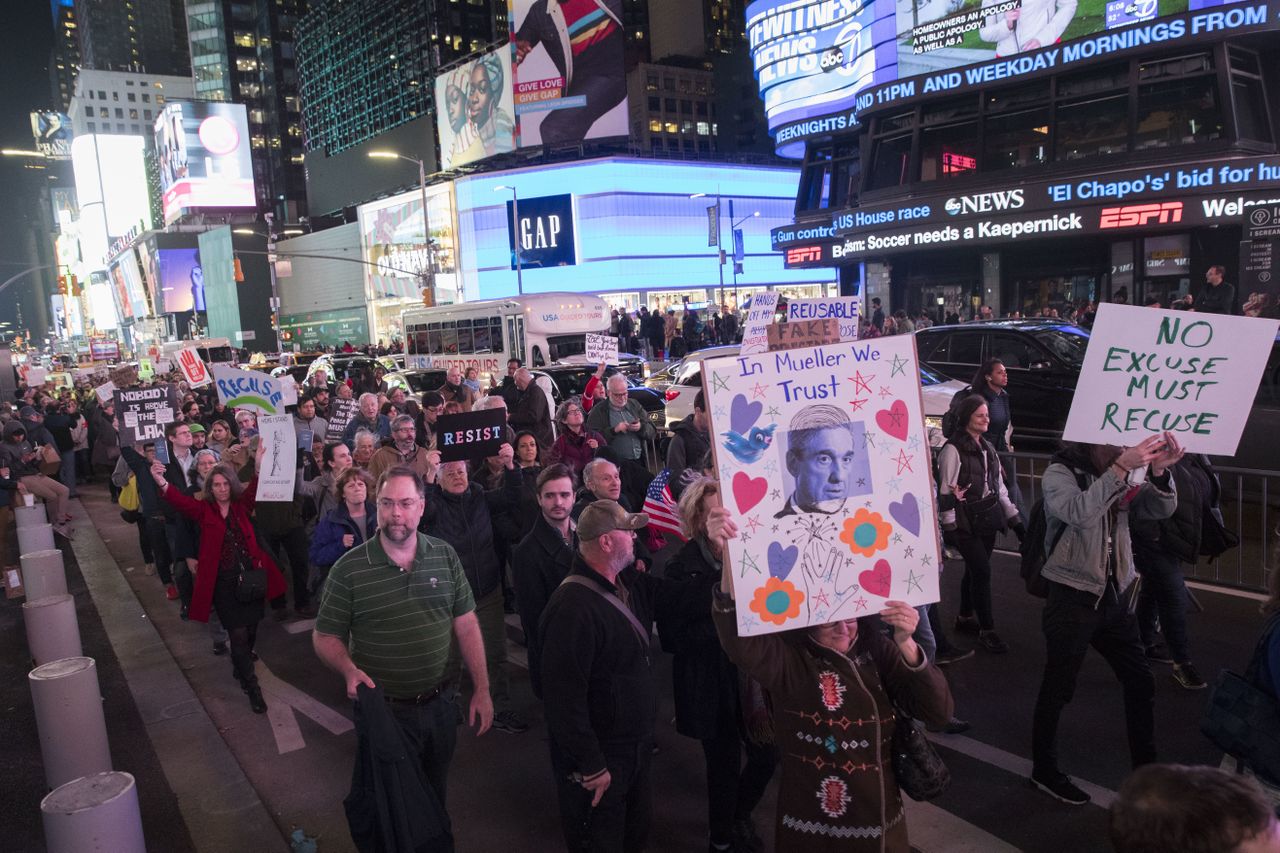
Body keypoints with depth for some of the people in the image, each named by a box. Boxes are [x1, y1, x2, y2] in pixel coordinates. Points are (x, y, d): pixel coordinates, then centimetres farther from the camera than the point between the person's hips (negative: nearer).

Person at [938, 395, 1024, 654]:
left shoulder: (988, 448, 12)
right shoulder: (953, 449, -12)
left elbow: (999, 486, 16)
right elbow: (946, 491, -14)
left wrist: (1014, 519, 13)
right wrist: (949, 529, -15)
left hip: (988, 519, 7)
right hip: (967, 523, -7)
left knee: (975, 570, 14)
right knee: (982, 571, -7)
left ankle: (965, 618, 31)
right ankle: (987, 630, 3)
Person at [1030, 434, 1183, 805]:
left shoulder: (1122, 476, 6)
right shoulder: (1060, 473, -12)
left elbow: (1161, 509, -3)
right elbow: (1078, 513, -31)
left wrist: (1158, 470, -21)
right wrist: (1121, 468, -36)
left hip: (1114, 597, 6)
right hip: (1072, 600, -6)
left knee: (1141, 683, 13)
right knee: (1058, 689, 5)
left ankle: (1146, 768, 31)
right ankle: (1044, 770, 21)